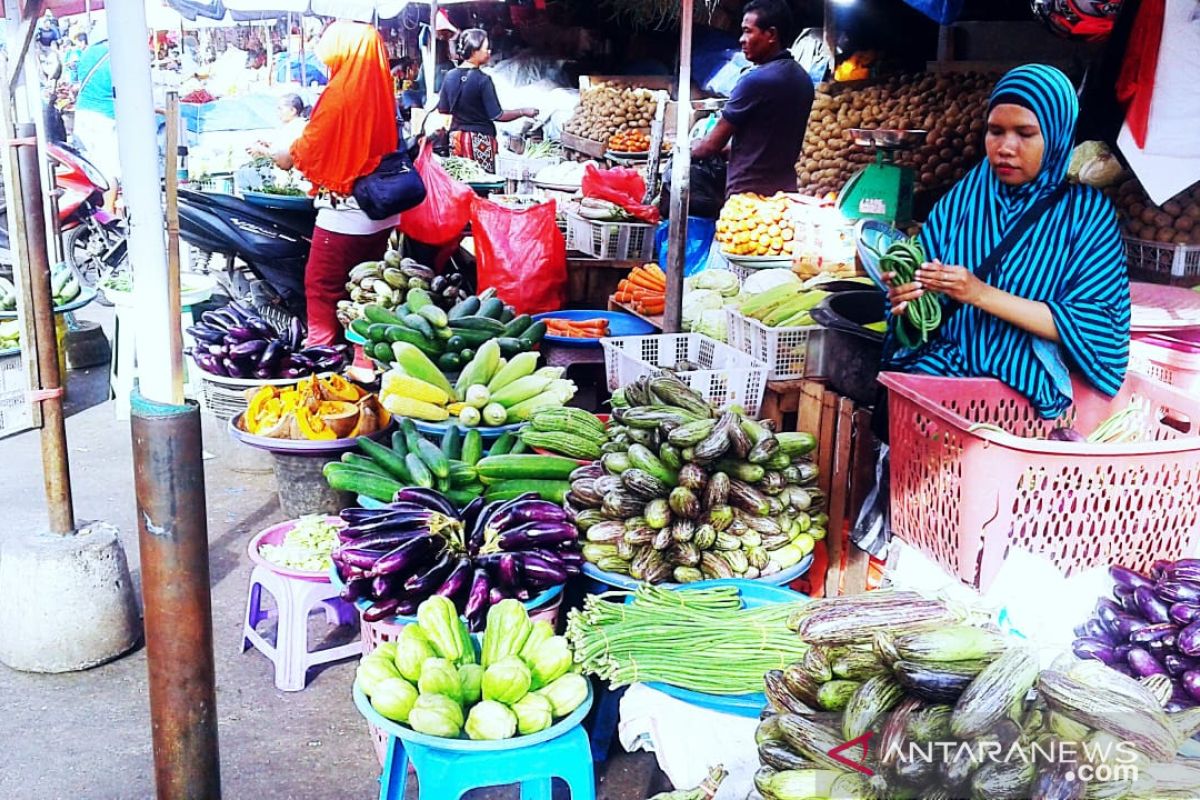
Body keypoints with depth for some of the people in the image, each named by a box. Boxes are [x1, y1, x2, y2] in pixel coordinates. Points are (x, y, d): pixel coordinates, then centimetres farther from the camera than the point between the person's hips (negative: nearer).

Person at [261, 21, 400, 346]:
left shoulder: (340, 92, -14)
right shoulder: (381, 90, 4)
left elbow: (306, 150, -4)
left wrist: (275, 155, 17)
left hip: (344, 213, -7)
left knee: (322, 287, 5)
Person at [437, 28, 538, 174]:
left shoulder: (450, 76, 2)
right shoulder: (483, 80, -14)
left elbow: (443, 110, 10)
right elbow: (497, 116, -13)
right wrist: (523, 112, -2)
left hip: (456, 137, 6)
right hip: (479, 139, -6)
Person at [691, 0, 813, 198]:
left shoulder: (756, 80, -16)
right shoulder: (802, 78, 9)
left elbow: (713, 144, -9)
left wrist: (686, 149, 10)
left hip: (747, 194, -8)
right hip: (784, 190, 8)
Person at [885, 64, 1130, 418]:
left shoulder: (1089, 212, 1)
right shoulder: (964, 194, 8)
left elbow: (1091, 325, -7)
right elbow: (924, 281, 8)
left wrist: (982, 294, -18)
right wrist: (910, 298, -17)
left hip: (1030, 386, -3)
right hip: (946, 366, 3)